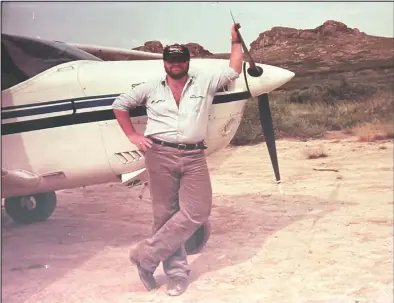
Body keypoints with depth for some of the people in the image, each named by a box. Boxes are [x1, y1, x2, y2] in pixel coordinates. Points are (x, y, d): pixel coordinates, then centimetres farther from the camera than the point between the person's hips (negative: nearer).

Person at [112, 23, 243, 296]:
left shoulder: (205, 82, 12)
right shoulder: (151, 88, 12)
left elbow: (234, 70, 15)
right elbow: (120, 104, 20)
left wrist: (236, 40, 12)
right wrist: (132, 135, 10)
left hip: (194, 157, 1)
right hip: (160, 156, -1)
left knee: (197, 211, -10)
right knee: (165, 215, 0)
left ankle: (146, 256, 1)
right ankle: (177, 272, 12)